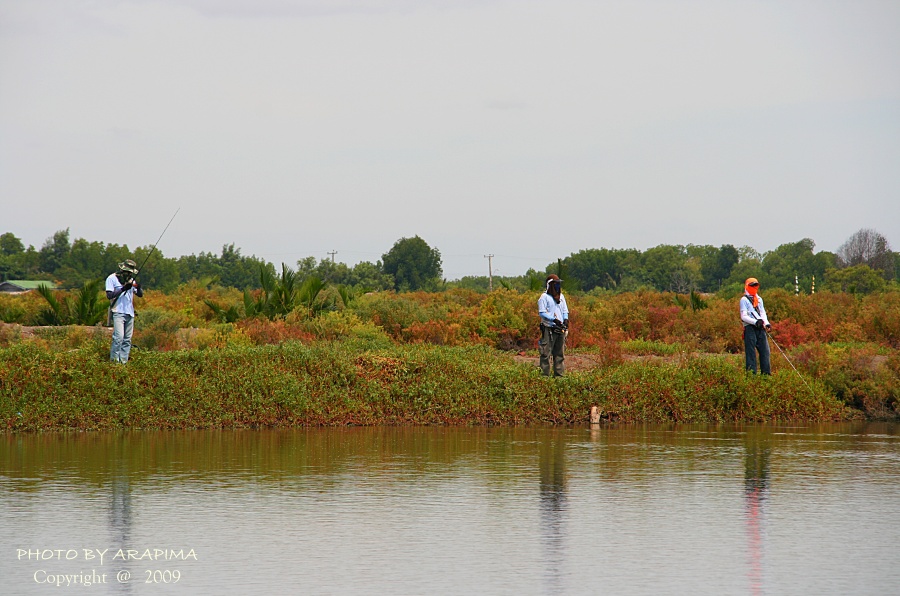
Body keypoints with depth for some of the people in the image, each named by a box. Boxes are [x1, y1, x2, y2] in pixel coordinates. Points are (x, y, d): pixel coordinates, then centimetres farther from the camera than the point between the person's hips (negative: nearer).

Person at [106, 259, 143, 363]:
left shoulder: (131, 280, 15)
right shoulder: (112, 279, -1)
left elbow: (140, 294, 12)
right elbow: (109, 295, -10)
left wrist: (139, 288, -11)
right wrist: (123, 289, -18)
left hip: (130, 313, 6)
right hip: (118, 312, -6)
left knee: (127, 339, 3)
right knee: (119, 337, -17)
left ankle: (124, 361, 6)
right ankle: (114, 360, -12)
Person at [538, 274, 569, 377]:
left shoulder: (561, 297, 17)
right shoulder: (544, 297, -4)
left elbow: (565, 310, 22)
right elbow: (542, 313, -9)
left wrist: (566, 319, 0)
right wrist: (554, 320, -20)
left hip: (560, 329, 7)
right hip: (549, 329, -7)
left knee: (560, 353, 10)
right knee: (546, 353, -7)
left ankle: (559, 374, 15)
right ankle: (545, 374, -5)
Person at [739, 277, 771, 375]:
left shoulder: (759, 299, 22)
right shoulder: (744, 300, 1)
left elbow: (763, 313, 20)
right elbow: (743, 316, -7)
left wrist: (767, 323, 1)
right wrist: (755, 322, -20)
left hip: (760, 328, 6)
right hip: (750, 328, -6)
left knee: (765, 350, 2)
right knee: (751, 352, -7)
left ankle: (766, 372, 6)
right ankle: (751, 373, -7)